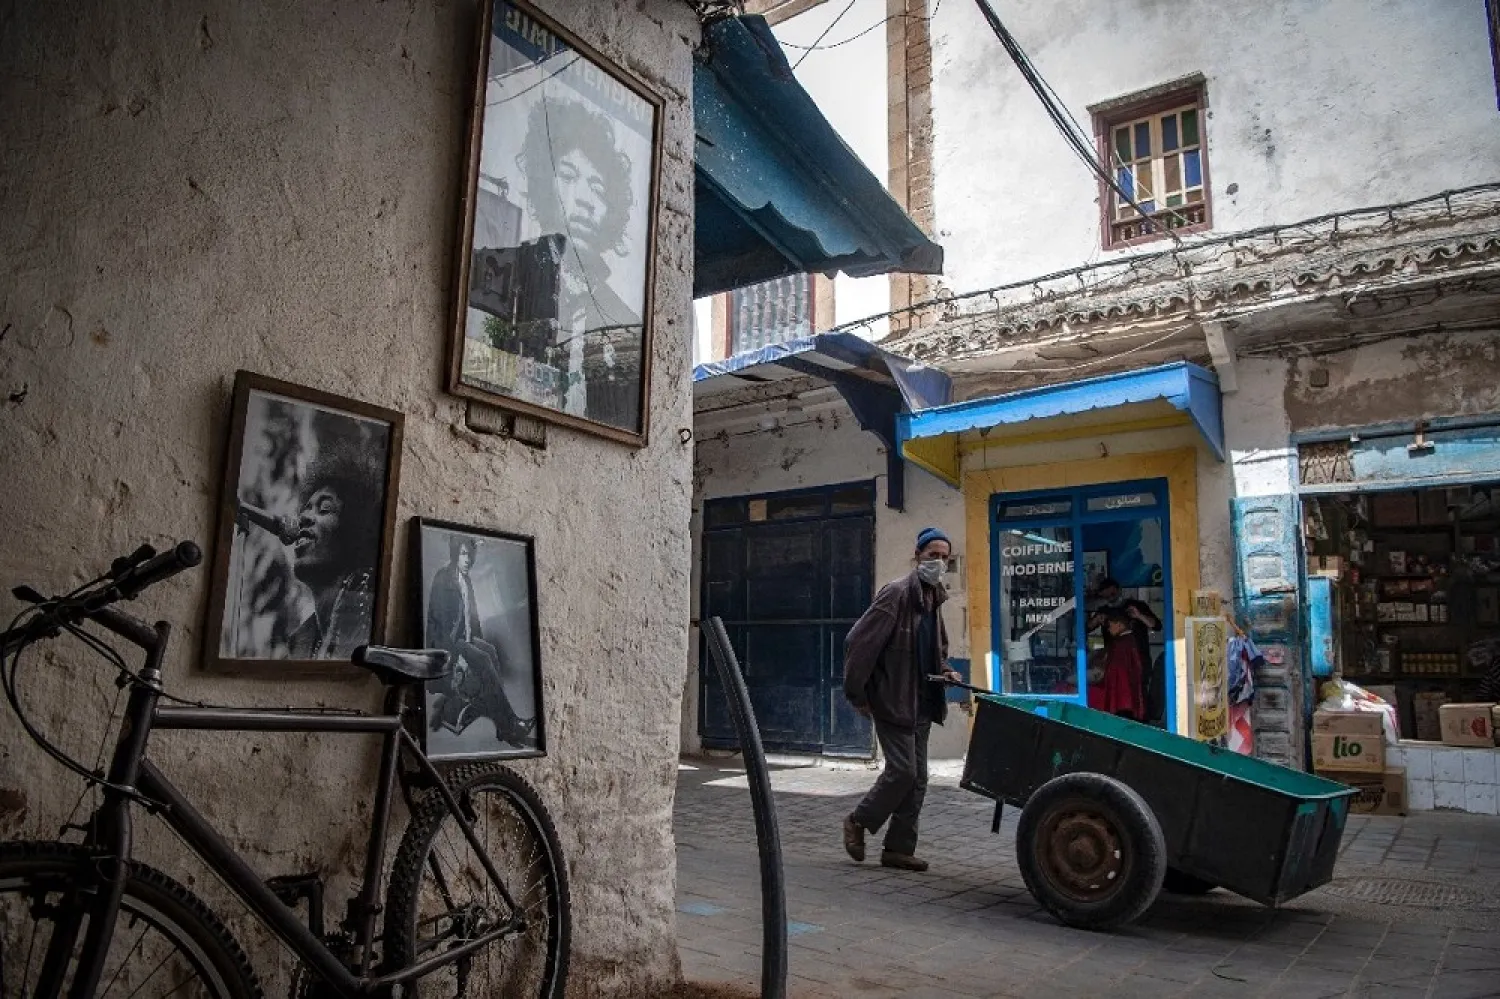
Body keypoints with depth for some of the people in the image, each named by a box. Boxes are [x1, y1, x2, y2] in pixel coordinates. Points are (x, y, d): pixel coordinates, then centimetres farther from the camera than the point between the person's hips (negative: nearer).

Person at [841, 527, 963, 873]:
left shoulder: (933, 597, 11)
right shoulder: (897, 593, -14)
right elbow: (858, 642, -18)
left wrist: (944, 670, 7)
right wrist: (856, 694, -14)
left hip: (921, 702, 8)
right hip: (892, 700, -8)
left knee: (917, 778, 9)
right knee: (902, 769, -9)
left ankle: (899, 848, 18)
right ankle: (859, 822, 13)